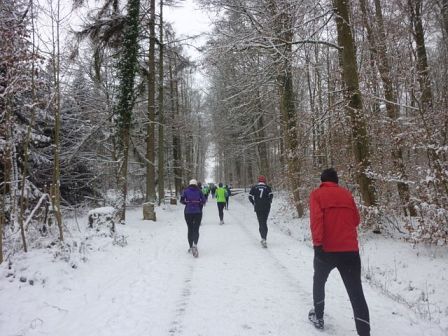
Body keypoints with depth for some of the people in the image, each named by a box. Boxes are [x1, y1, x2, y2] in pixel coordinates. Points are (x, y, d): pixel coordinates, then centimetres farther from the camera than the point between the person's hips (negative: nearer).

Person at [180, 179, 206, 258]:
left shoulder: (185, 191, 1)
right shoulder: (199, 191, 0)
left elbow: (182, 200, -5)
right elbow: (203, 201, -5)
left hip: (188, 212, 1)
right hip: (198, 212, -1)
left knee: (190, 230, 14)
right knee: (196, 230, 1)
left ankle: (191, 247, 17)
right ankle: (195, 245, -23)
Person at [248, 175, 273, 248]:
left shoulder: (254, 187, 6)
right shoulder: (268, 187, 4)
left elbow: (250, 196, 0)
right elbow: (271, 195, -9)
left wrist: (254, 203, 10)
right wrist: (268, 202, 7)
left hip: (258, 208, 0)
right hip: (266, 207, 0)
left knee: (261, 223, -1)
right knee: (264, 222, 13)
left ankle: (263, 238, -19)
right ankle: (264, 239, 14)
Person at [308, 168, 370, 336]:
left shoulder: (317, 194, 1)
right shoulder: (346, 194, 11)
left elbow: (316, 218, -15)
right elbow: (356, 220, 16)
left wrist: (317, 243, -19)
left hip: (326, 249, -2)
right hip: (350, 250, 2)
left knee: (319, 282, 23)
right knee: (356, 292, 6)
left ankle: (318, 317, 35)